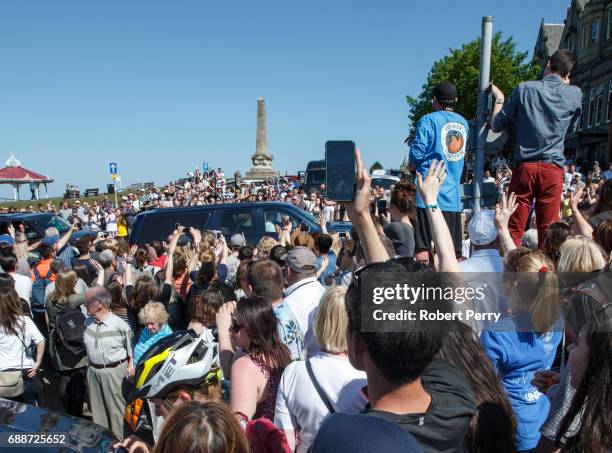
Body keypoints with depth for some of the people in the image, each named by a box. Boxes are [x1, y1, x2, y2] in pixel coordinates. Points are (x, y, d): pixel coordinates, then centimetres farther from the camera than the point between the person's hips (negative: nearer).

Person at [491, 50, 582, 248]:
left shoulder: (524, 89, 0)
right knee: (548, 230, 5)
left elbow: (497, 125, 5)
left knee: (514, 229, 2)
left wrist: (498, 99, 23)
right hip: (553, 169, 1)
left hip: (524, 167, -1)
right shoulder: (575, 94, 5)